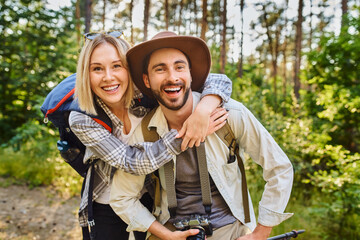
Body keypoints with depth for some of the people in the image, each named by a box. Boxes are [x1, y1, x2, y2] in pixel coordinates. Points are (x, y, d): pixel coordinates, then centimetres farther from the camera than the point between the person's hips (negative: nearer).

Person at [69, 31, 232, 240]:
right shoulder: (81, 120, -21)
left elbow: (219, 81, -23)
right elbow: (133, 162, -30)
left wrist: (203, 111, -44)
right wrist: (185, 133, -38)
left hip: (151, 199, 1)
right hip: (106, 209, -1)